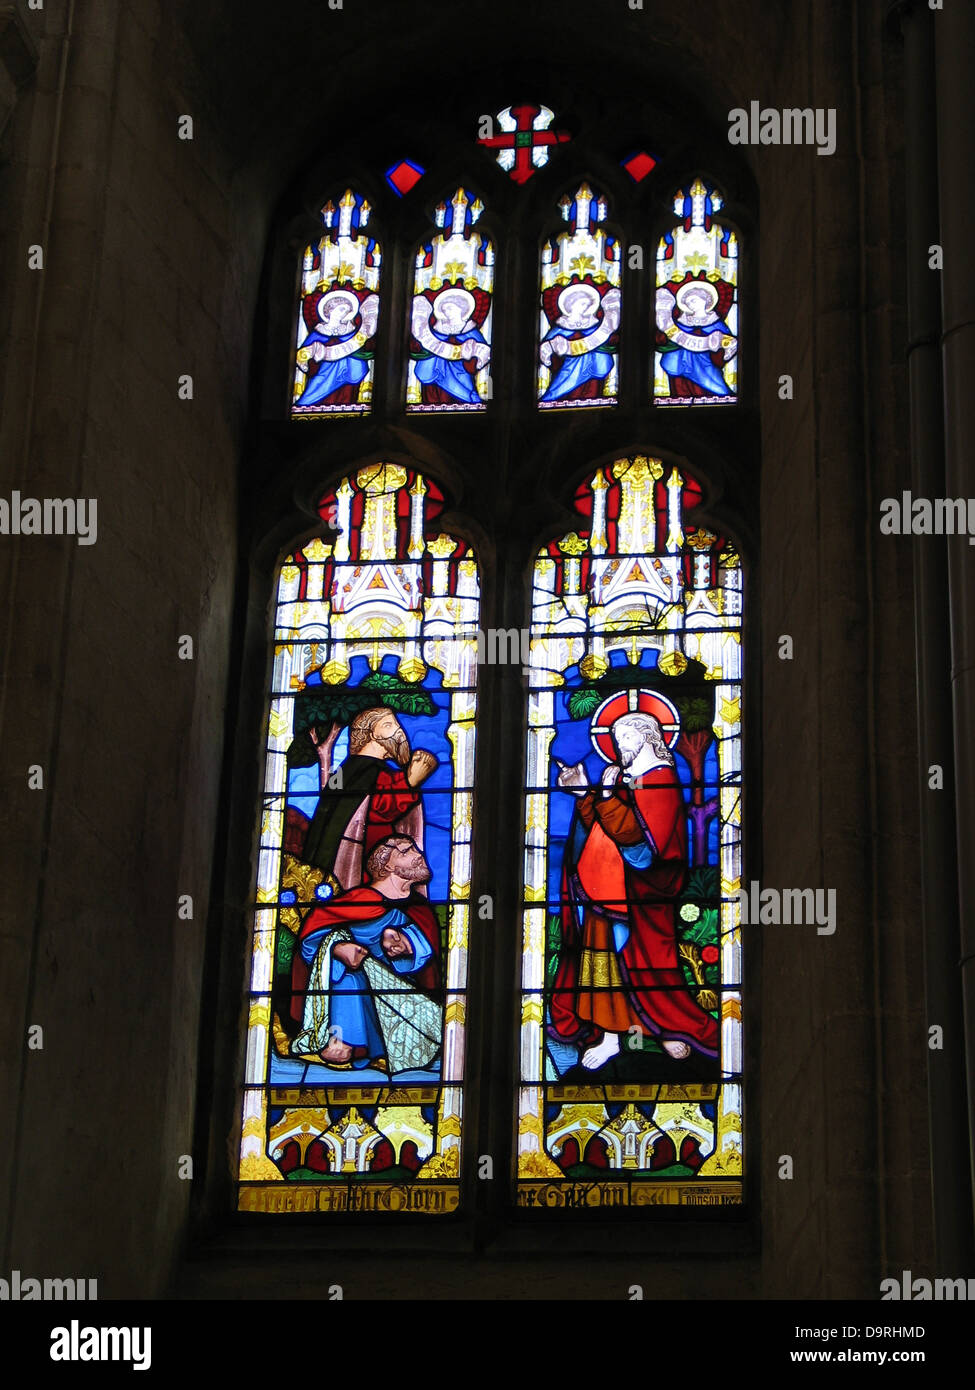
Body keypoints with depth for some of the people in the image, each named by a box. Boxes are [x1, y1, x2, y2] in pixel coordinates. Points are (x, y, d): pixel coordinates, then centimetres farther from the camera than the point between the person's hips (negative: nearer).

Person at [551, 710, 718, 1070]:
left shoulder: (659, 779, -9)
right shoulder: (621, 776, 16)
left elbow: (636, 834, -19)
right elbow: (598, 828, 12)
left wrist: (606, 797, -19)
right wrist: (584, 794, 5)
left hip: (638, 896, -8)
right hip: (607, 891, 8)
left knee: (643, 960, -5)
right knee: (605, 956, 5)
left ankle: (673, 1030, 5)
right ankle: (609, 1036, 8)